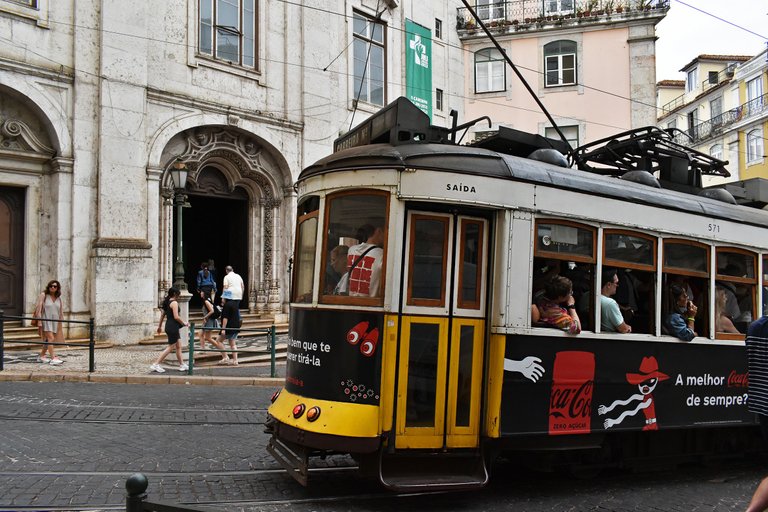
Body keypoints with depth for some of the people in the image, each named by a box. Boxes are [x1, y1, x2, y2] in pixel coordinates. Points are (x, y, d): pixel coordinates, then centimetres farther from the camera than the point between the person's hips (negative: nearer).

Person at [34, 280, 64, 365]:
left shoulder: (58, 298, 9)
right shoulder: (43, 295, -4)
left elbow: (61, 311, 12)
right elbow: (38, 308, -9)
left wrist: (61, 323, 9)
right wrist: (39, 321, -15)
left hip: (55, 321, 5)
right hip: (46, 319, -5)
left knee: (47, 340, 11)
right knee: (51, 338, -15)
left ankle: (41, 356, 26)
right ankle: (53, 358, -18)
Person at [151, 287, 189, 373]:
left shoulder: (167, 302, 13)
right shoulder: (174, 303, -15)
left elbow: (162, 315, 18)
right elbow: (176, 317, -22)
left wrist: (160, 326, 25)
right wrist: (183, 323, -8)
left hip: (169, 326, 10)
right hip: (172, 328, -10)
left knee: (178, 346, 13)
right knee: (170, 347, -3)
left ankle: (182, 365, 18)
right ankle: (155, 365, -1)